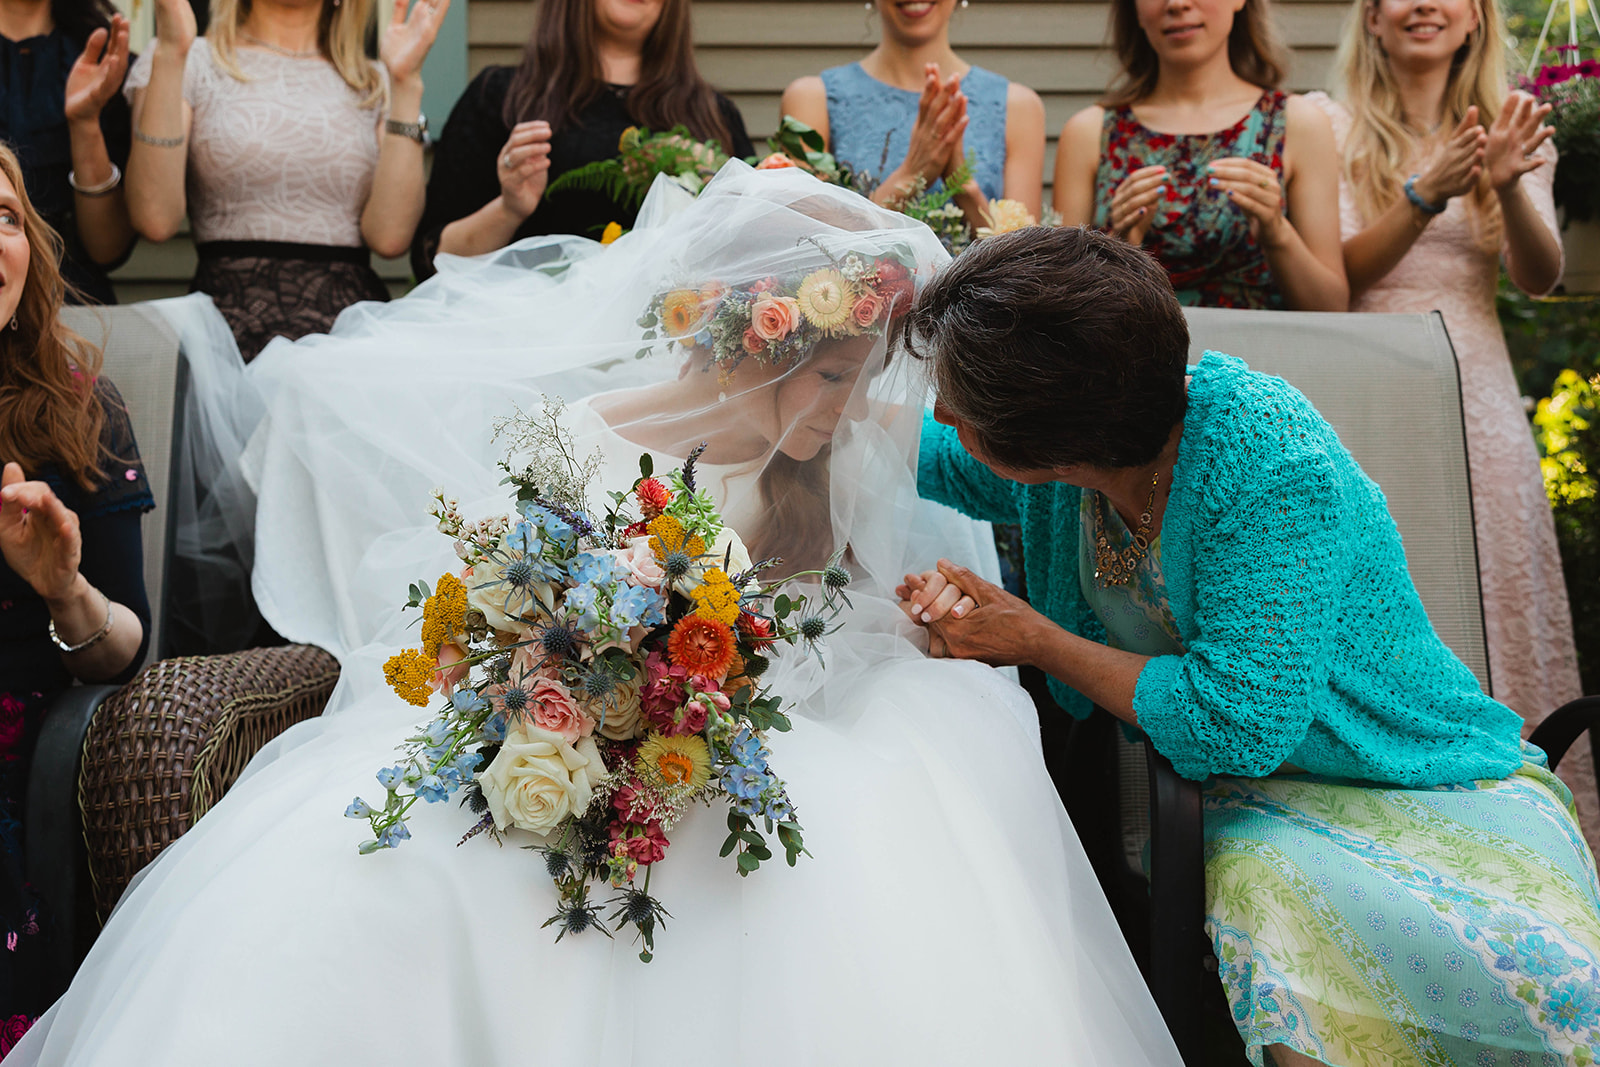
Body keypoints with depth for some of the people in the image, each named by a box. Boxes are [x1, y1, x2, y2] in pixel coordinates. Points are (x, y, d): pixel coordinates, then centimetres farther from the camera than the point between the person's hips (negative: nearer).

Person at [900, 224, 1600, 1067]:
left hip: (1433, 790, -3)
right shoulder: (1056, 454, -3)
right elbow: (922, 455, 18)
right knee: (1275, 899, -33)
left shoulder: (1264, 459, -24)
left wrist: (1035, 640, -16)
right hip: (1263, 804, 4)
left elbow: (1234, 725, -24)